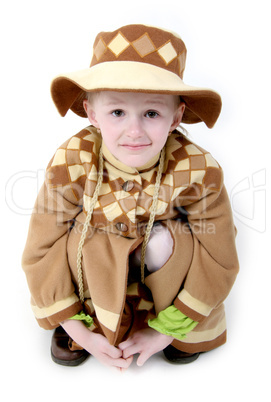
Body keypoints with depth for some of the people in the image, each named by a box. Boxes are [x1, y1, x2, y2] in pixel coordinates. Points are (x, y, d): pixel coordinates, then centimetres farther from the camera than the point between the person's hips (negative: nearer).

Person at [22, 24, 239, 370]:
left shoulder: (198, 171, -29)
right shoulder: (70, 165, -28)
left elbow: (219, 262, -19)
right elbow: (41, 253, -19)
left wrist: (167, 329, -16)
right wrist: (78, 328, -16)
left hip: (165, 255, 1)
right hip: (97, 260, 0)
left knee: (163, 241, -31)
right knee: (87, 238, -31)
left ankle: (187, 330, 1)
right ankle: (91, 316, 1)